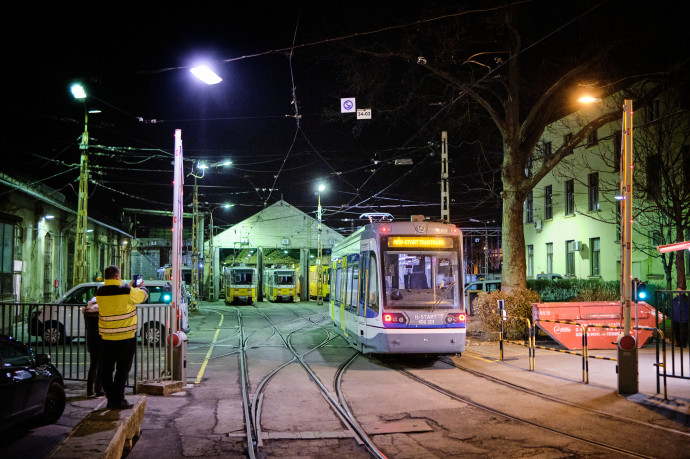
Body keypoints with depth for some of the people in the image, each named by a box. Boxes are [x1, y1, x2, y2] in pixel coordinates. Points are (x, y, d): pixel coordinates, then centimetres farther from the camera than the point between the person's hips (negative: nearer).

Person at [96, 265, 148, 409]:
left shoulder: (100, 292, 0)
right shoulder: (127, 292, -14)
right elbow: (143, 295, 3)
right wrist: (141, 287, 26)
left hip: (106, 337, 5)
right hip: (125, 338, -5)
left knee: (107, 370, 11)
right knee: (122, 370, 2)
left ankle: (110, 399, 17)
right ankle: (118, 400, 2)